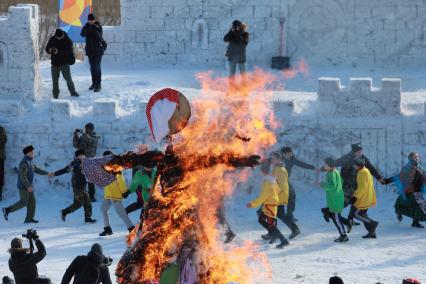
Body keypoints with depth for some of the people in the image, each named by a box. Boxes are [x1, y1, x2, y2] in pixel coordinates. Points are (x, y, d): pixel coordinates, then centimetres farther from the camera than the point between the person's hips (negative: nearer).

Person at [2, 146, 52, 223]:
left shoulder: (29, 162, 11)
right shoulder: (24, 163, -22)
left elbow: (36, 170, 21)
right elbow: (22, 176, -26)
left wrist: (47, 173, 19)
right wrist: (28, 186, -29)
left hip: (28, 185, 10)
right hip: (23, 185, -10)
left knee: (32, 201, 5)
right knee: (24, 202, -6)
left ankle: (29, 218, 6)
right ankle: (7, 210, 2)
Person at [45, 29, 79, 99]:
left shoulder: (67, 40, -8)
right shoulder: (52, 40, 4)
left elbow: (68, 51, -19)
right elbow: (47, 49, 9)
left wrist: (58, 52, -32)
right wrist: (49, 50, -16)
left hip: (64, 63, -4)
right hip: (54, 63, 4)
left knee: (68, 77, -8)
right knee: (54, 80, 6)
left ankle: (73, 92, 7)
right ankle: (55, 95, 14)